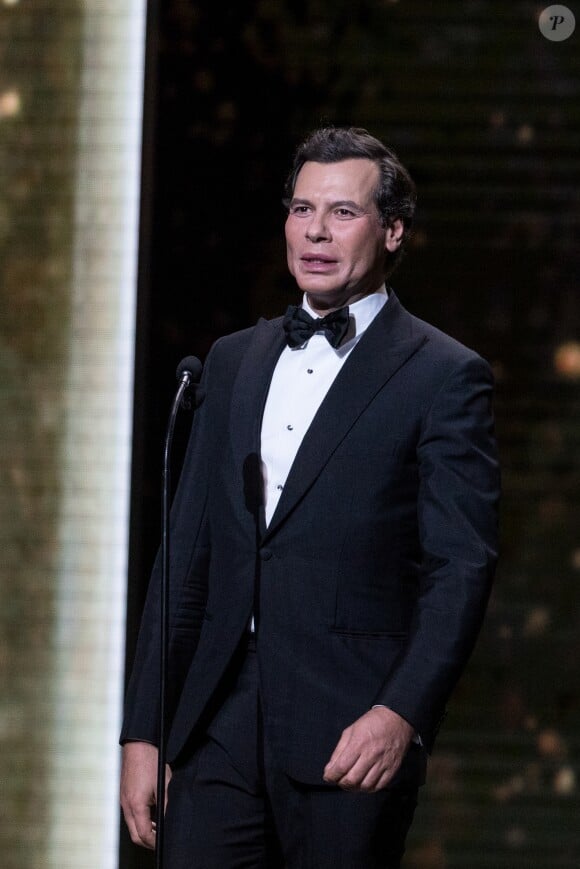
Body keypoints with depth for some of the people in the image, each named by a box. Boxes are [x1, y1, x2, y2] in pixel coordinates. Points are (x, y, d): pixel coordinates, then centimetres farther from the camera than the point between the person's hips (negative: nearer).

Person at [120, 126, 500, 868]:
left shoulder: (444, 376, 0)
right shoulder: (233, 361, 17)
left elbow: (461, 569, -7)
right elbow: (187, 551, 16)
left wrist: (404, 712, -20)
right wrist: (141, 730, 10)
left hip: (349, 737, -4)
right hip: (221, 725, 4)